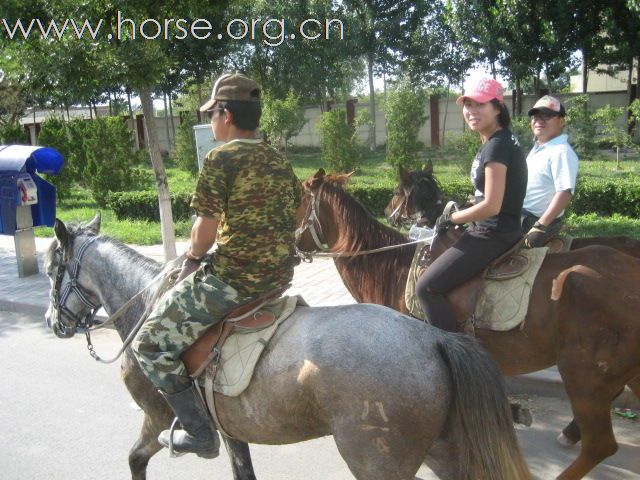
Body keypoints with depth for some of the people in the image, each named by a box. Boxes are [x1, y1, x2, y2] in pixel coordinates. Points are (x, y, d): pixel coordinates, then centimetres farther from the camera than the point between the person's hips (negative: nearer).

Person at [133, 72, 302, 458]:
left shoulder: (221, 158, -13)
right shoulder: (279, 161, 11)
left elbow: (206, 230, -16)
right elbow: (294, 216, 18)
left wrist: (193, 256, 5)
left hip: (233, 280, -9)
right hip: (280, 274, 9)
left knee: (152, 343, 6)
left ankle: (200, 432, 10)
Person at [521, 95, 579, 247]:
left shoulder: (561, 152, -19)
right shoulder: (538, 147, 12)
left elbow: (565, 193, -26)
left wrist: (540, 227, -30)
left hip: (535, 220, -10)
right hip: (523, 214, 10)